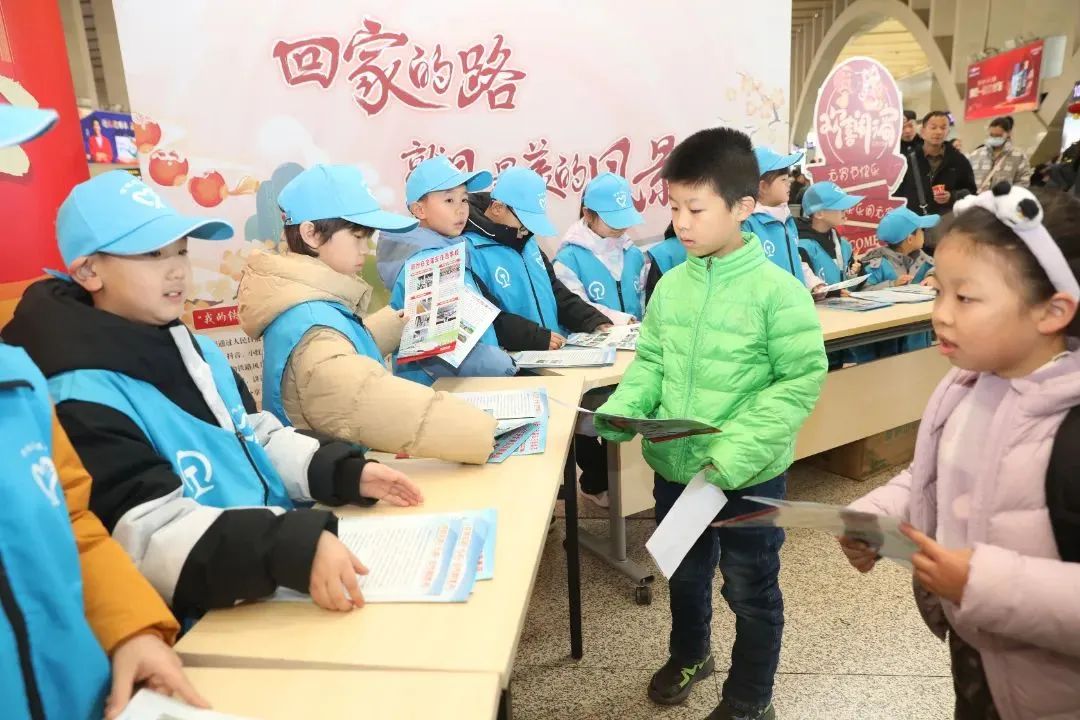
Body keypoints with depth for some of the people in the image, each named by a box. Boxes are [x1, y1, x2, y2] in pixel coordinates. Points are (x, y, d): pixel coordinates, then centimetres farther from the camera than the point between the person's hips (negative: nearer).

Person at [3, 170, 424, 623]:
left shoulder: (197, 350, 10)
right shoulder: (81, 401, -16)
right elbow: (152, 536, -26)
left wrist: (346, 472, 1)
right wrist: (296, 550, -39)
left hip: (283, 579, 8)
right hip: (209, 626, -8)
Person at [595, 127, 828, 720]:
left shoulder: (777, 290, -17)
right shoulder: (670, 285, 0)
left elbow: (802, 380, -17)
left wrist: (736, 451, -25)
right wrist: (621, 410, -11)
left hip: (749, 477, -5)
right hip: (675, 467, 5)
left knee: (749, 591, 15)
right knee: (684, 573, 26)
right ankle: (688, 654, 53)